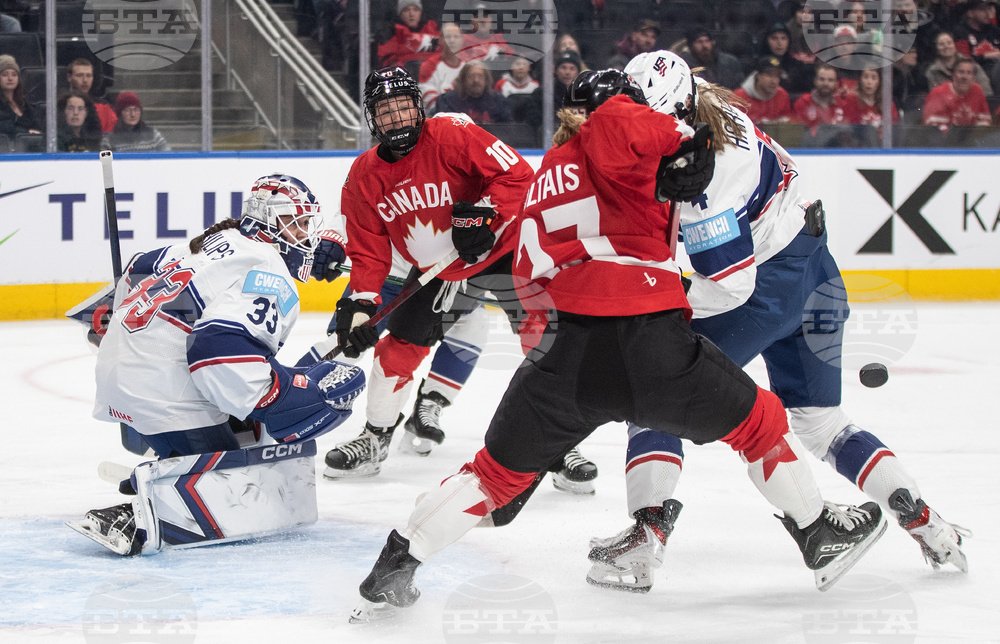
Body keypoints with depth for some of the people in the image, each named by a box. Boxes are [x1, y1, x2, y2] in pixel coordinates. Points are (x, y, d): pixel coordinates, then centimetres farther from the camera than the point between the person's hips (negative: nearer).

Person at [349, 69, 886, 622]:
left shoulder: (545, 176, 26)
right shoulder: (605, 138, 6)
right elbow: (619, 121, -20)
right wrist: (683, 142, -8)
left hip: (570, 359, 5)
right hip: (652, 348, -5)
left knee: (498, 471, 18)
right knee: (758, 421, 19)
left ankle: (395, 567, 11)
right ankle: (817, 532, 31)